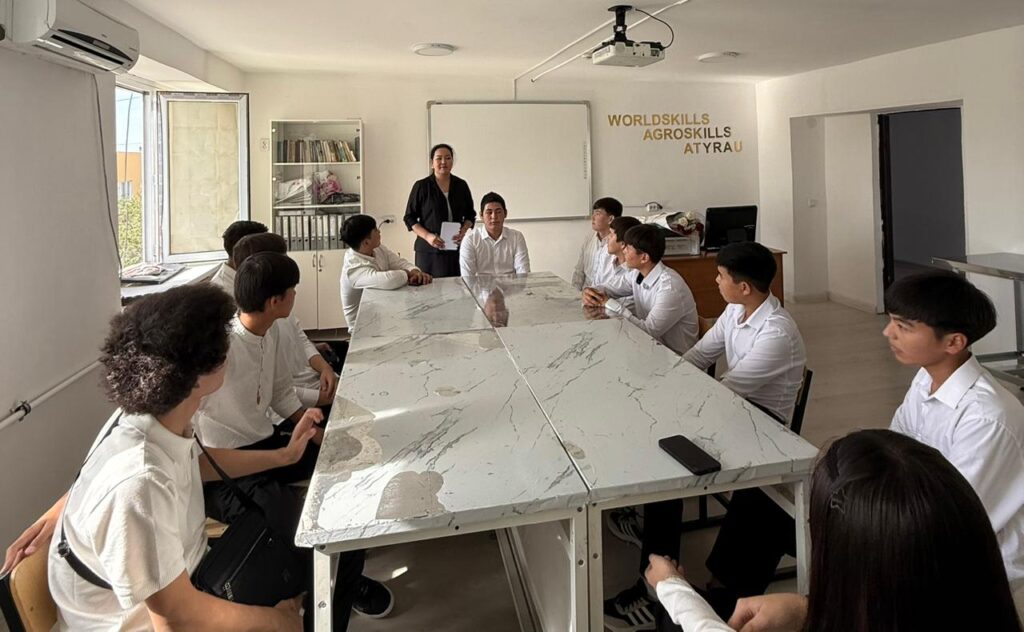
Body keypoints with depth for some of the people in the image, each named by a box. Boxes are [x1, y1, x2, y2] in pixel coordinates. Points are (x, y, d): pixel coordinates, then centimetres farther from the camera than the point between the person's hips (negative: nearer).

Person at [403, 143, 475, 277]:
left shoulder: (461, 185, 10)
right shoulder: (421, 186, 1)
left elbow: (470, 214, 17)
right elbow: (410, 218, 2)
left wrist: (464, 230, -3)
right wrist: (427, 236, -12)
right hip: (428, 251, -2)